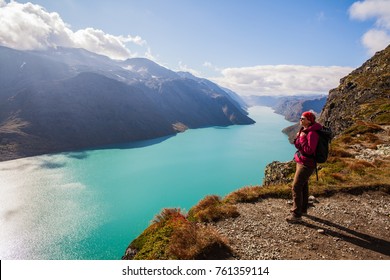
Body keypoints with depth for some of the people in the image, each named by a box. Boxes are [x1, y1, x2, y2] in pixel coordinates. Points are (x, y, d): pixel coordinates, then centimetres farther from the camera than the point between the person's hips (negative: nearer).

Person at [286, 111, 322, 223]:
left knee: (296, 187, -8)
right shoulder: (304, 130, 8)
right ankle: (303, 209, 35)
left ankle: (296, 215, 0)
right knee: (303, 185, 20)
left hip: (306, 164, -10)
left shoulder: (312, 133, -21)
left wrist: (302, 138, -23)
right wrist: (298, 137, -3)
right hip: (301, 162, 10)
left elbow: (309, 150, -26)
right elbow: (298, 145, 14)